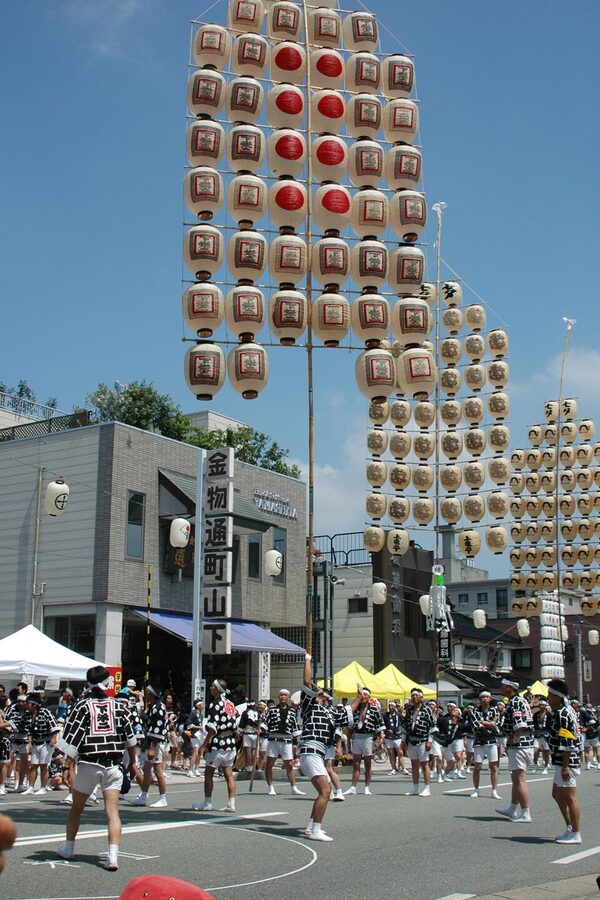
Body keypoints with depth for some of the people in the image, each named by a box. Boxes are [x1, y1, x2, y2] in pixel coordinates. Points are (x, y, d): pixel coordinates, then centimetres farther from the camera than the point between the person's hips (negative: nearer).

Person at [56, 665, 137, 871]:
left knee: (76, 808, 19)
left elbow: (72, 737, -9)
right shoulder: (120, 706, 4)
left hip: (88, 763, -1)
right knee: (112, 811, -2)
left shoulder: (82, 706, -2)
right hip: (113, 765, 1)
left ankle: (68, 848, 34)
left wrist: (69, 762, -6)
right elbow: (130, 738, 10)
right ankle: (113, 856, -14)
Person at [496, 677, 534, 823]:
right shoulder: (522, 700, 15)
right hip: (527, 744, 11)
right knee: (516, 778, 18)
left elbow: (520, 726, -28)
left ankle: (526, 814, -3)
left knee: (519, 780, -6)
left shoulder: (514, 703, -17)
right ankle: (512, 810, 27)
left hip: (518, 746, -11)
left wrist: (514, 739, -15)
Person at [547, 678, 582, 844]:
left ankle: (575, 834, 5)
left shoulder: (562, 714, -18)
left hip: (566, 762, -11)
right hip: (562, 762, 11)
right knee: (557, 794, 18)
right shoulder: (568, 711, 13)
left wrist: (565, 766, -23)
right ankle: (570, 828, 25)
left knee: (569, 797, -3)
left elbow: (566, 743, -22)